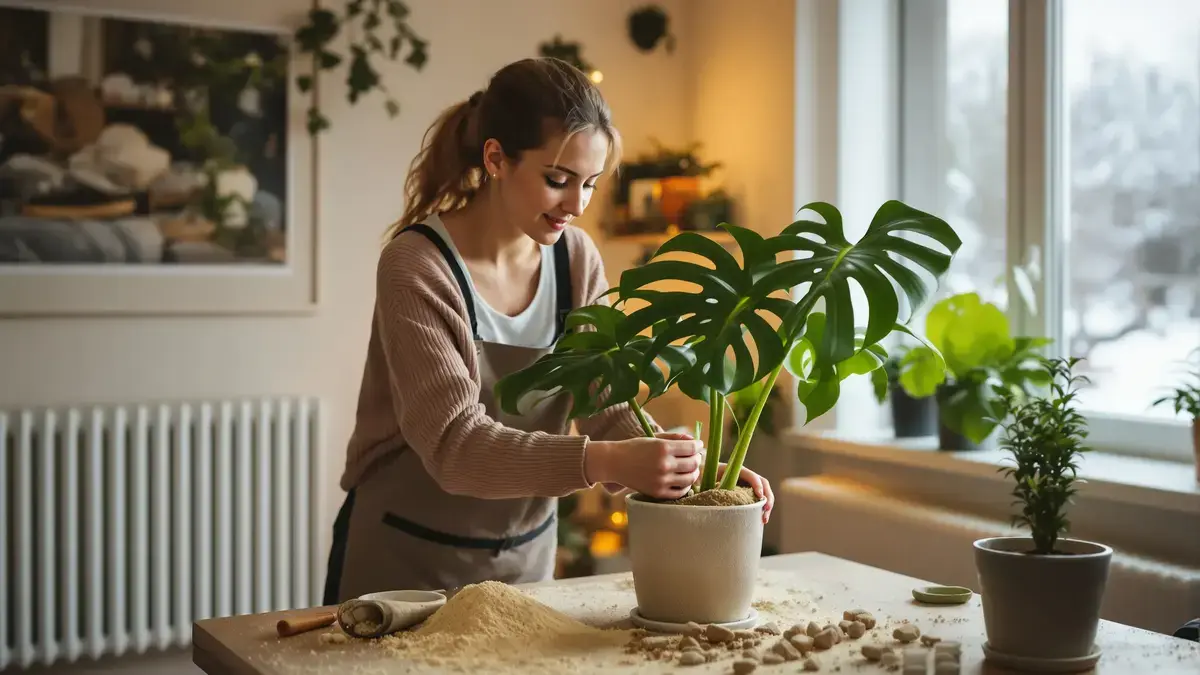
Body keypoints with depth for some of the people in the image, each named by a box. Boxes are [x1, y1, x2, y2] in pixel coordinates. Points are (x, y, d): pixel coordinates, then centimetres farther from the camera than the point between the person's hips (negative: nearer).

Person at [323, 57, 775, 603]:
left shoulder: (575, 257, -4)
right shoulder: (418, 266, -21)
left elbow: (610, 410, -4)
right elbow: (455, 445, -29)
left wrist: (695, 469, -22)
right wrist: (607, 461, -40)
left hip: (525, 557, 5)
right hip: (405, 562, -5)